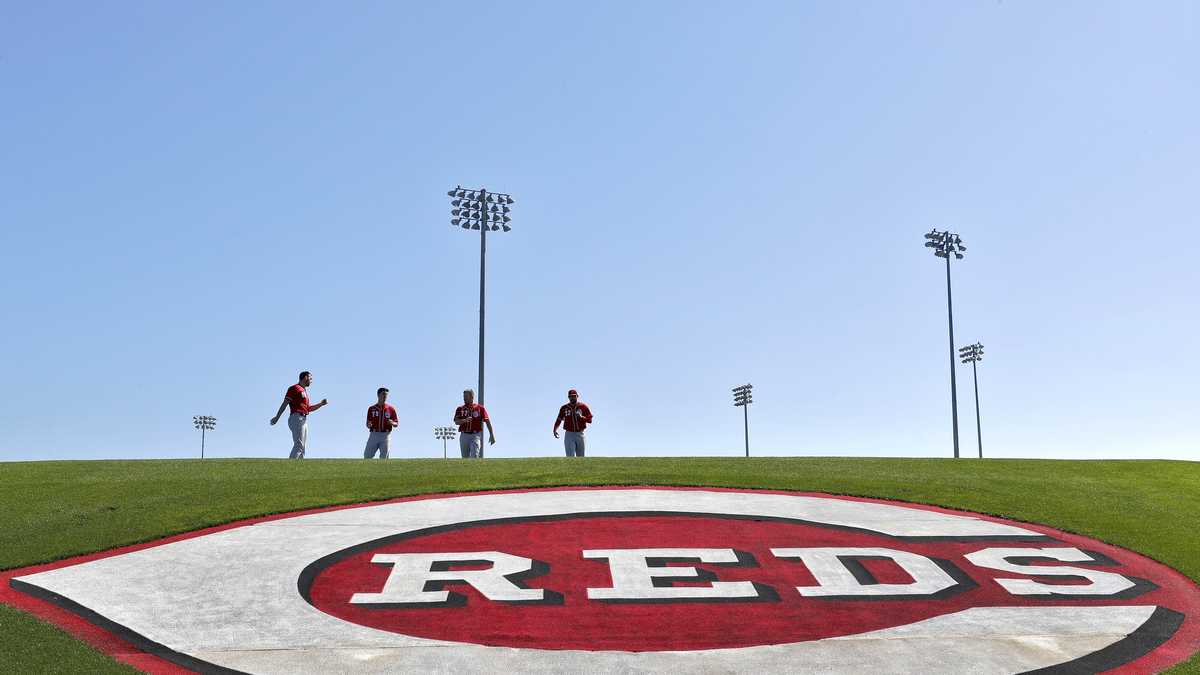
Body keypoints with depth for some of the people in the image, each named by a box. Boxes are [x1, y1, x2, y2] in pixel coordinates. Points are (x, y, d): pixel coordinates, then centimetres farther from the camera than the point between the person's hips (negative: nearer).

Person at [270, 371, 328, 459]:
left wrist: (321, 404, 21)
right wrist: (277, 417, -15)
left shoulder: (305, 391, 25)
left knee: (302, 447, 6)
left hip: (304, 420, 9)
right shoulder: (294, 388, -2)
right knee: (299, 445, -18)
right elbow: (285, 403, -9)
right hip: (297, 418, -9)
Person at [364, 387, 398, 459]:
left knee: (384, 457, -3)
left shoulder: (391, 409, 9)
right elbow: (368, 425, 11)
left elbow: (396, 424, 8)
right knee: (367, 456, -5)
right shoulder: (371, 409, 11)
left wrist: (392, 423, -15)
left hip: (386, 435, -1)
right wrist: (369, 425, -13)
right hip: (374, 434, 1)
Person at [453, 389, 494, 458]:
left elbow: (487, 421, 2)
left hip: (475, 435, -3)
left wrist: (491, 435, -5)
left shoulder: (480, 408, 5)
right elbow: (456, 422, -3)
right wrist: (465, 420, -24)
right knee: (465, 458, 7)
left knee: (474, 456, -17)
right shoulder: (460, 409, 11)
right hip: (464, 435, 3)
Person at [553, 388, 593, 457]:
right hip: (569, 435, 0)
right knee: (570, 456, -9)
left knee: (580, 457, 5)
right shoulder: (564, 408, 7)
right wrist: (555, 430, -6)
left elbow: (589, 420, 0)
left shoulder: (583, 407, 3)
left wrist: (581, 417, -19)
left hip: (580, 434, 0)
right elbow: (559, 420, 10)